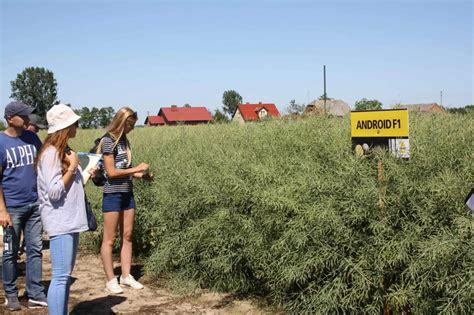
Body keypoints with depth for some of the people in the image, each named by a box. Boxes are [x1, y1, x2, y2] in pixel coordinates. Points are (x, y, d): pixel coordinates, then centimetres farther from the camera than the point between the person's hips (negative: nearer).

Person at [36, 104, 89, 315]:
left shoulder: (63, 151, 14)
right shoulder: (51, 153, -15)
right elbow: (54, 192, -21)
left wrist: (86, 175, 11)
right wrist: (72, 167, -15)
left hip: (70, 220, 10)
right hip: (60, 222, -10)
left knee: (65, 275, 13)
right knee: (61, 277, -9)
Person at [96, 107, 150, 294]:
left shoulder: (124, 140, 10)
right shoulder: (108, 140, -12)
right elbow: (111, 172, -16)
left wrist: (141, 175, 2)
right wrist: (136, 169, -13)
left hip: (127, 193, 8)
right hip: (113, 194, -8)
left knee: (127, 235, 10)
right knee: (110, 238, 1)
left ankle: (126, 276, 19)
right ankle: (111, 281, 8)